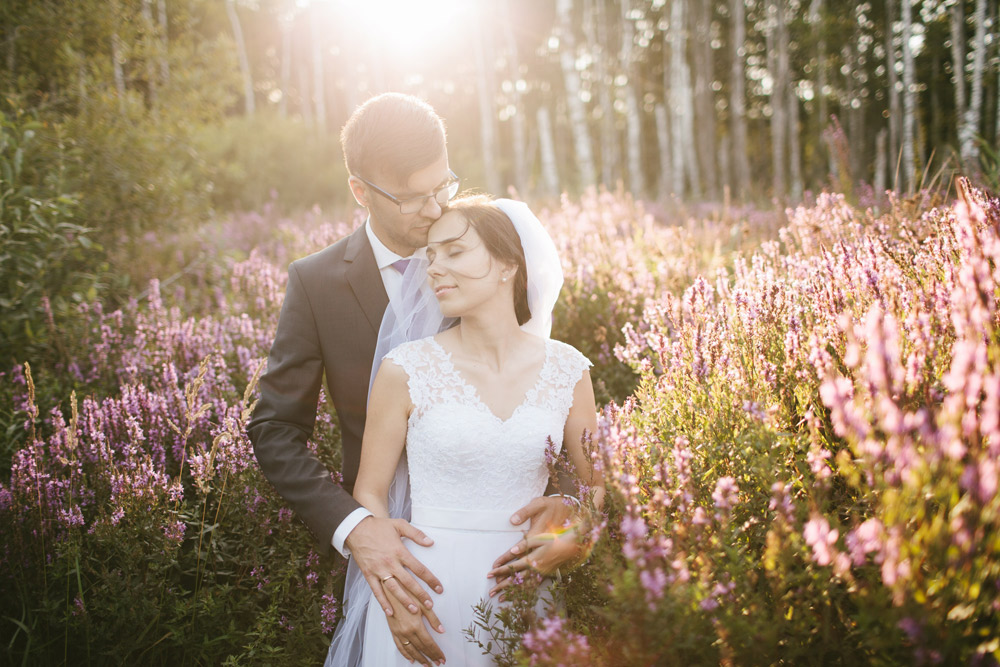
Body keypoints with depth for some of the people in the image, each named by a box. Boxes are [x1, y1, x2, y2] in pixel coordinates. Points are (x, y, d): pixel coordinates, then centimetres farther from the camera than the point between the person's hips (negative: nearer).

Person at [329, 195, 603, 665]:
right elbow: (369, 493, -2)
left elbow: (596, 489, 8)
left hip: (523, 592, 2)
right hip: (427, 590, -2)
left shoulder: (568, 371, -2)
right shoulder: (406, 370, -7)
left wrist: (564, 547, -10)